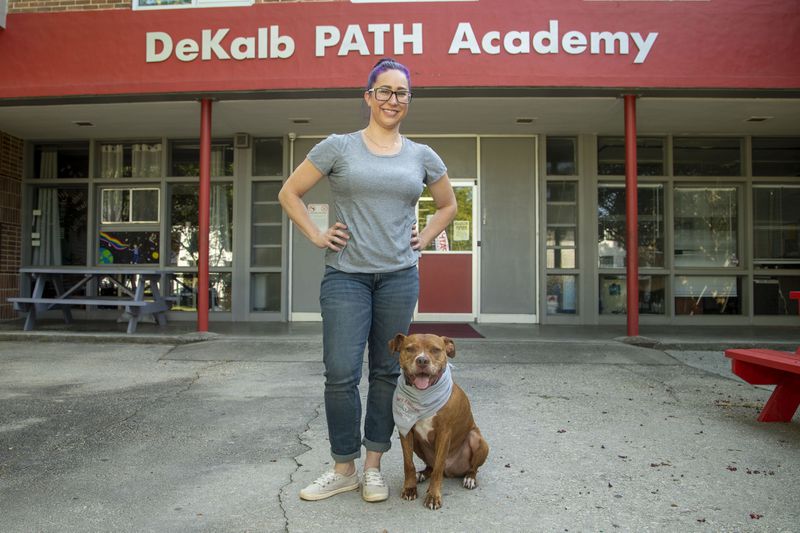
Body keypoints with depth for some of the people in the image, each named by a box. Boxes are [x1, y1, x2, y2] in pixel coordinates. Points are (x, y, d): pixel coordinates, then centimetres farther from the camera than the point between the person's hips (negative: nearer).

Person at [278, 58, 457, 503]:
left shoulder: (422, 156, 9)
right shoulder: (339, 147, 2)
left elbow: (448, 205, 23)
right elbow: (289, 193, 6)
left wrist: (423, 240, 10)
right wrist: (318, 237, -1)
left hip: (400, 277, 2)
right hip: (346, 275, -2)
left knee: (387, 373, 8)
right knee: (341, 375, -4)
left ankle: (374, 467, 22)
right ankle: (344, 469, 15)